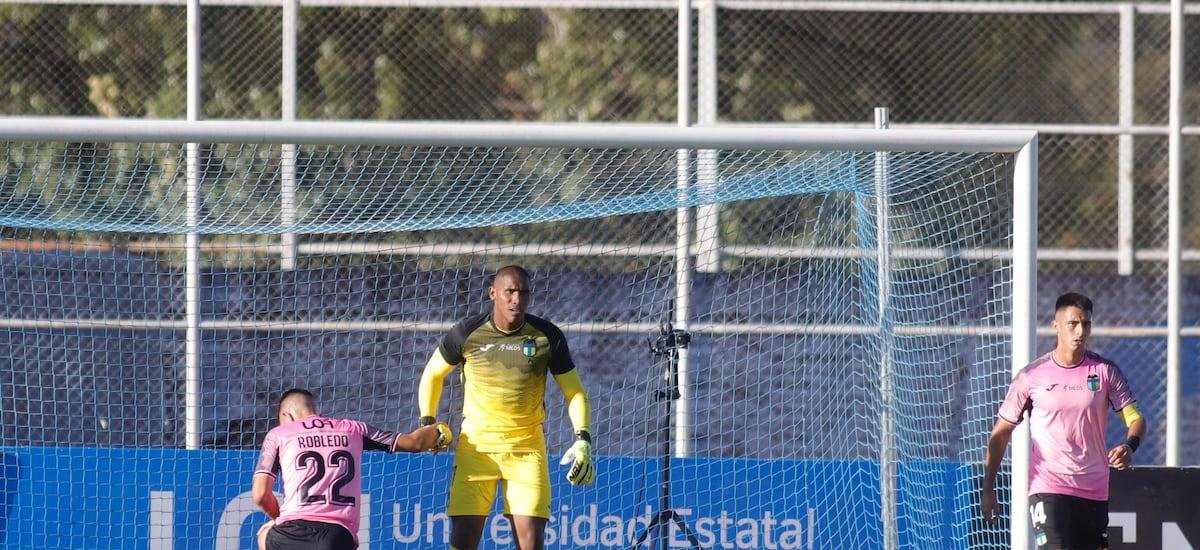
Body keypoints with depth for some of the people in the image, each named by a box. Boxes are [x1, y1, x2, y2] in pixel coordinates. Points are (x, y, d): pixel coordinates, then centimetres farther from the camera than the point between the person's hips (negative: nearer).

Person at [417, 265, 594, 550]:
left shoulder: (548, 337, -4)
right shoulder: (467, 333, -5)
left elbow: (575, 392, 4)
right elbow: (433, 374, 12)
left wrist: (583, 440, -11)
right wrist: (427, 422, 1)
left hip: (527, 449, 0)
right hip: (475, 444, 0)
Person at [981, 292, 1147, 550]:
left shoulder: (1106, 371, 2)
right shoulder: (1032, 376, -1)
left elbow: (1135, 419, 0)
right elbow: (1000, 434, 5)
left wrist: (1129, 446, -24)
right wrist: (988, 490, 0)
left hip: (1095, 492, 3)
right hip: (1047, 489, -3)